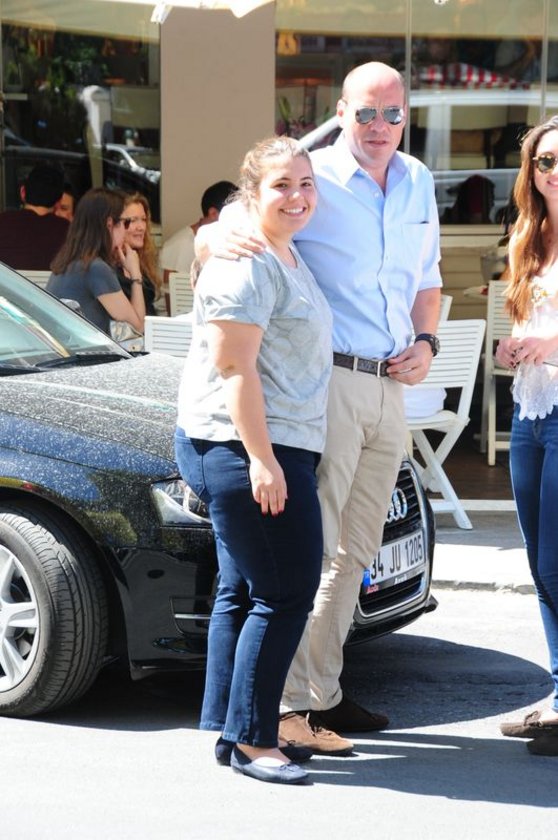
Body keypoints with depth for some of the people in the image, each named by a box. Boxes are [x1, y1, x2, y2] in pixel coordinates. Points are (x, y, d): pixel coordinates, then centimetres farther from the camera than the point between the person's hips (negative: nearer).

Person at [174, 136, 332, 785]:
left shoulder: (285, 256, 17)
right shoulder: (246, 264, -15)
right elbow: (234, 368, -20)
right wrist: (262, 458, -23)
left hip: (268, 446, 11)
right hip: (244, 445, -11)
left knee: (242, 592, 13)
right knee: (285, 595, -8)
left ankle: (232, 731, 20)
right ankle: (252, 739, -2)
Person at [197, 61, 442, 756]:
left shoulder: (418, 184, 12)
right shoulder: (313, 179, -7)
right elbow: (209, 237, -9)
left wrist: (425, 342, 6)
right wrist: (220, 235, -33)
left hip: (389, 388, 7)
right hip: (326, 380, -7)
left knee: (356, 550, 12)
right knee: (311, 545, -11)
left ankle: (323, 692, 21)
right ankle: (291, 705, -8)